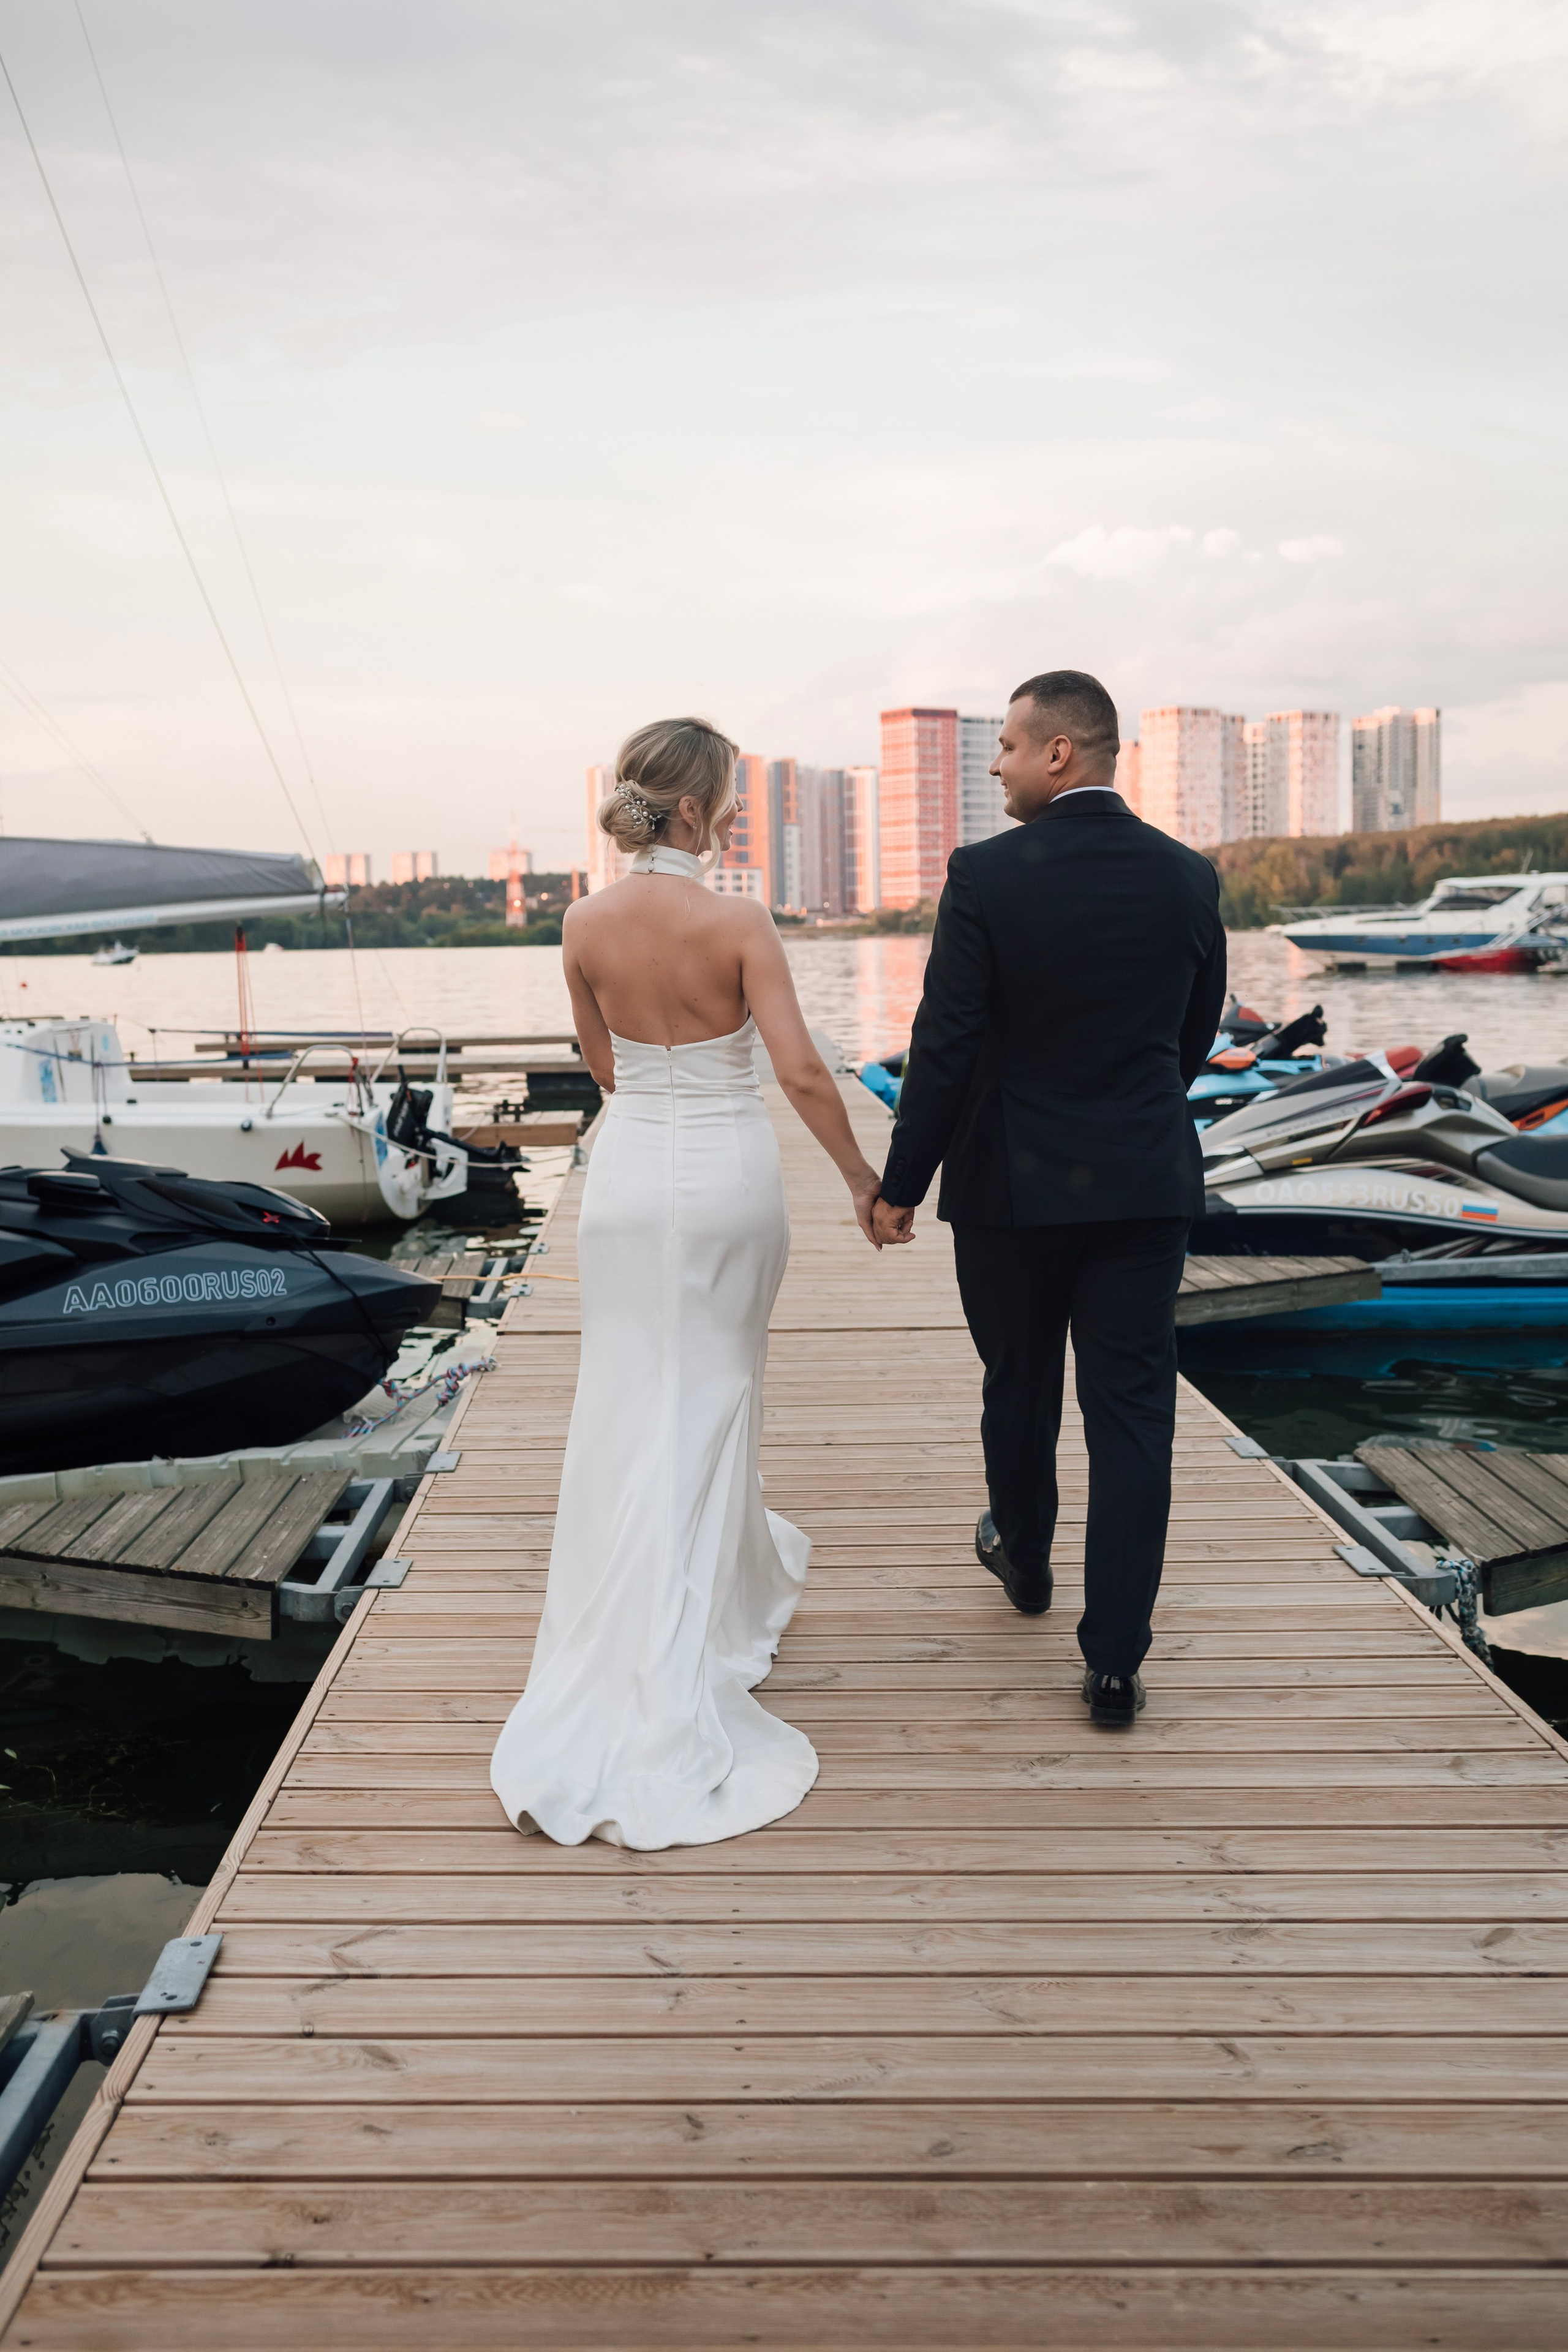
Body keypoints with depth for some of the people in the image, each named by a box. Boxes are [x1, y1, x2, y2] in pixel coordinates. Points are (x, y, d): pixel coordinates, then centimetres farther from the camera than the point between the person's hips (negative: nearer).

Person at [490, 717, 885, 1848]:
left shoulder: (586, 924, -4)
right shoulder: (740, 922, -15)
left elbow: (604, 1065, 8)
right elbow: (801, 1071, -18)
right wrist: (864, 1181, -7)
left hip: (631, 1171, 2)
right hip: (731, 1172, -2)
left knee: (630, 1406, 11)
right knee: (713, 1394, 14)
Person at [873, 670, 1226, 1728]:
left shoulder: (986, 875, -13)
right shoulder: (1189, 876, 0)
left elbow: (945, 1047, -13)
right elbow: (1196, 1037, 10)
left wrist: (901, 1185, -4)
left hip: (1013, 1183, -2)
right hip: (1145, 1184, 2)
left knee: (1020, 1388, 19)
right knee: (1133, 1413, 4)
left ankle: (1024, 1556, 43)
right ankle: (1115, 1661, 6)